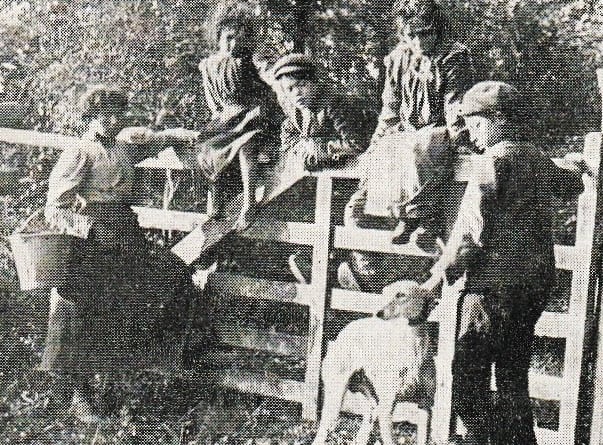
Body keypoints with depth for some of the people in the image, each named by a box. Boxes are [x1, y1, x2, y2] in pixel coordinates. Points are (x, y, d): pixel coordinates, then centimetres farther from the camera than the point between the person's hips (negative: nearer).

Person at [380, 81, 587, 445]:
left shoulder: (495, 158, -10)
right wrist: (572, 167, 59)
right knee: (513, 376, 15)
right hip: (537, 281, 9)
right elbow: (572, 185, 36)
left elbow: (471, 228, -16)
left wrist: (437, 279, -13)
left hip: (496, 281, -9)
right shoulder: (539, 159, 13)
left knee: (468, 375, -5)